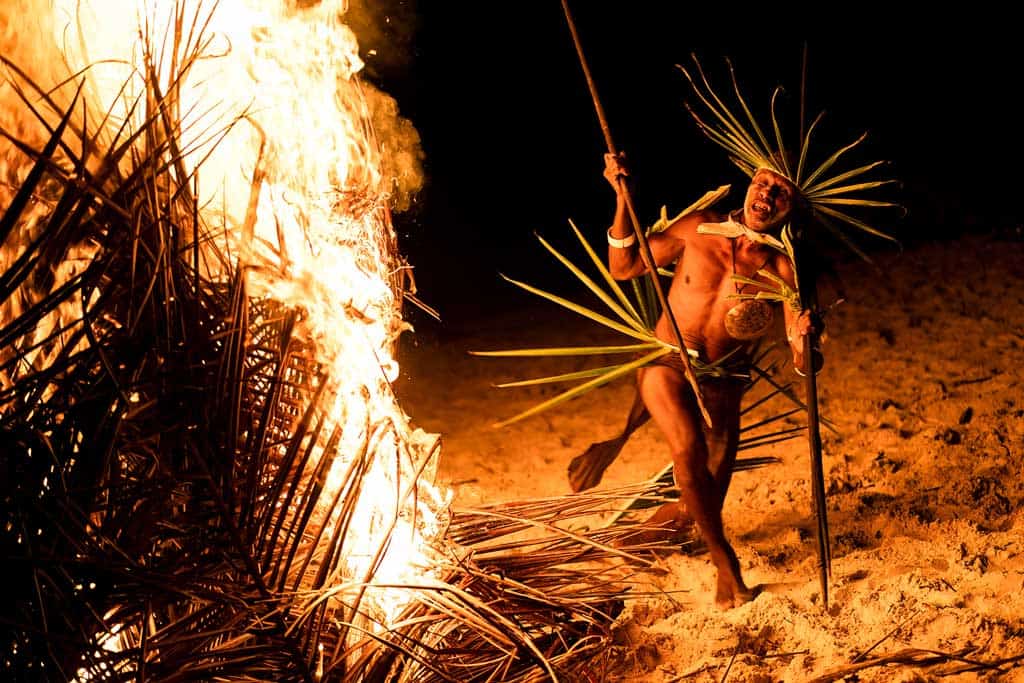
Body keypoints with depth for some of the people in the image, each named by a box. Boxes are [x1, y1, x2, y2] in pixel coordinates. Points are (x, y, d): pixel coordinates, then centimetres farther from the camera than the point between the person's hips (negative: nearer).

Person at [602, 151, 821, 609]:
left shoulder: (782, 270, -11)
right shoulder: (699, 228, -6)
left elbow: (803, 365, -15)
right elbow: (623, 267, 1)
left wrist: (806, 341, -39)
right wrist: (623, 198, -11)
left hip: (720, 382, 1)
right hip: (666, 364, -1)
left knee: (707, 500, 2)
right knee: (689, 448, -30)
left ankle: (658, 525, 38)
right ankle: (725, 561, -12)